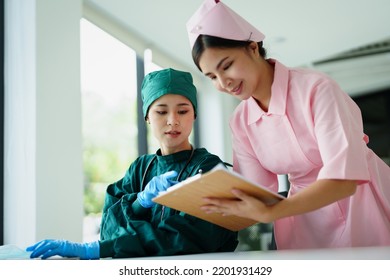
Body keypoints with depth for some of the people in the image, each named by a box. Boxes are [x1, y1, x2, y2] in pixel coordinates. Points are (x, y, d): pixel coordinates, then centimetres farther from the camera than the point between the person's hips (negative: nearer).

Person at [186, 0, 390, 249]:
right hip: (305, 208, 5)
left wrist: (269, 213, -34)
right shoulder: (240, 122, -2)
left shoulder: (316, 88, -18)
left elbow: (344, 177, -25)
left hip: (364, 202, -4)